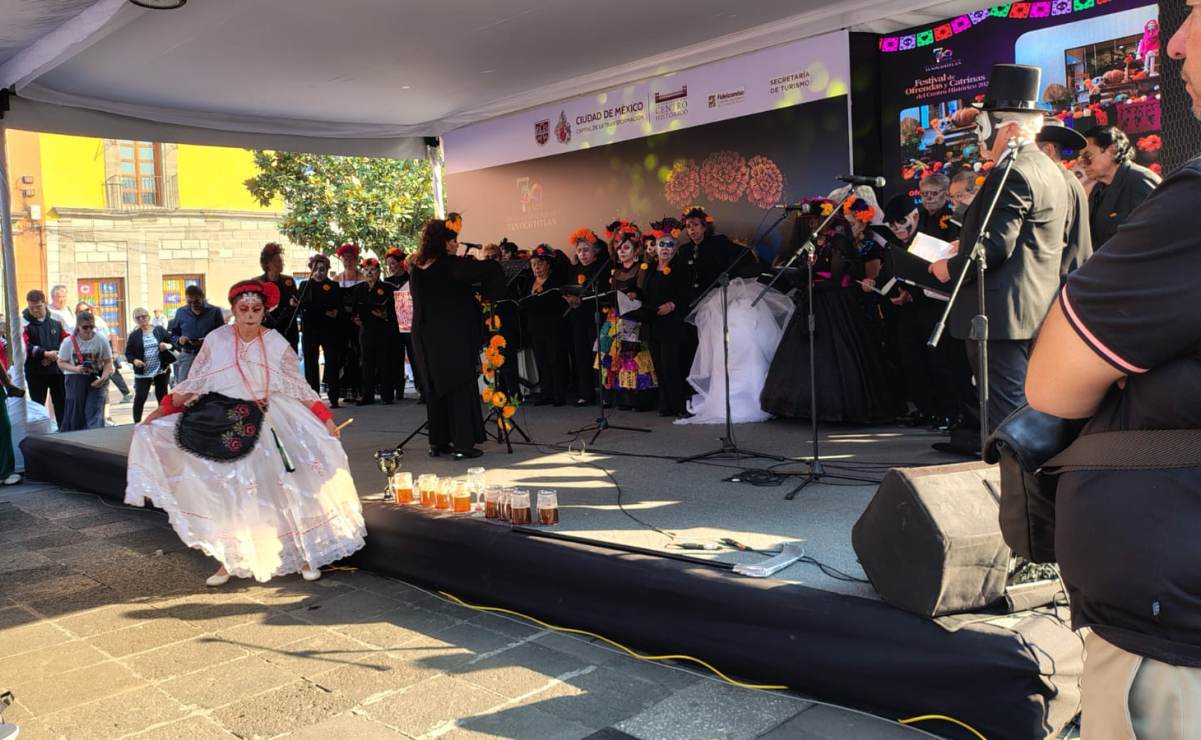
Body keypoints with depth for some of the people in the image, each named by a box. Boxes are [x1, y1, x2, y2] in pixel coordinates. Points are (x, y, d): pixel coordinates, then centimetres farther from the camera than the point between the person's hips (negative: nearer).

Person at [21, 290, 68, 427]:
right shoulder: (24, 323, -6)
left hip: (57, 369, 3)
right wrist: (45, 354, -23)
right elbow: (25, 347, -17)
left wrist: (54, 355, -9)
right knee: (37, 405, 4)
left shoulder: (55, 321, 6)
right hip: (35, 372, -3)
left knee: (62, 403, 9)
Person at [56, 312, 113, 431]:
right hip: (75, 380, 0)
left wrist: (104, 377, -19)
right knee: (75, 412, 4)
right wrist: (75, 369, -19)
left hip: (95, 380, 0)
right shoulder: (69, 341, -6)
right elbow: (61, 363, 1)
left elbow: (108, 362, -1)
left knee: (95, 413, -9)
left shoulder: (101, 340, -7)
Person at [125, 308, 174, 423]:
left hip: (161, 370, 1)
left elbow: (173, 343, 6)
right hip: (142, 373, -1)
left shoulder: (160, 330, 3)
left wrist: (168, 346, -17)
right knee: (139, 398, -5)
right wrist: (134, 360, -17)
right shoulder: (134, 335, 2)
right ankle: (137, 423, 4)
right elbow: (128, 353, 4)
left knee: (162, 397, 9)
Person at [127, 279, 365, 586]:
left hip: (266, 427, -1)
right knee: (226, 494, 5)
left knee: (280, 491, 1)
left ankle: (302, 553, 13)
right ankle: (228, 560, 18)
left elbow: (299, 388, -1)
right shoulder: (216, 341, -3)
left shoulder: (277, 344, -4)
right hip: (224, 428, 1)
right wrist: (161, 412, -3)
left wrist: (326, 420, -7)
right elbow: (192, 385, 3)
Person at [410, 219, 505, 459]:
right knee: (461, 388, 0)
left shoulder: (416, 268, 6)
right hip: (455, 337, -6)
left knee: (435, 388, 14)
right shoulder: (452, 266, -13)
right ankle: (463, 443, 0)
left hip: (426, 338, 7)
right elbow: (492, 269, -18)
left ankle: (438, 441, 19)